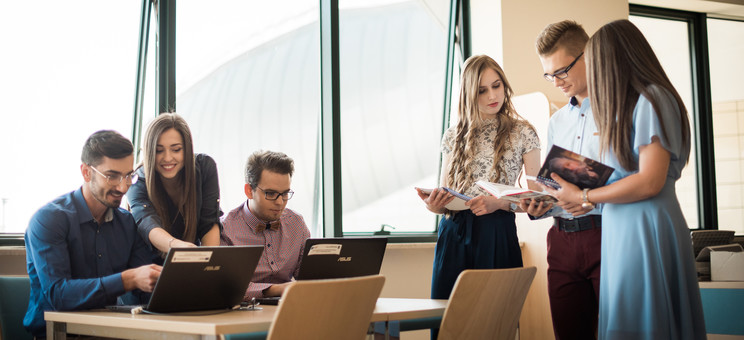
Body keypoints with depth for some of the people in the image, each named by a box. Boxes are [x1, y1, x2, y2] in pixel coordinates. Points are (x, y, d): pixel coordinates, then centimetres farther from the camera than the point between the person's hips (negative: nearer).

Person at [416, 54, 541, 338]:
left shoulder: (522, 133, 5)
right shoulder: (454, 136, 13)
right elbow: (445, 193, 15)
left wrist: (499, 203, -15)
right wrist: (435, 205, -8)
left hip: (496, 233, -3)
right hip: (453, 232, 3)